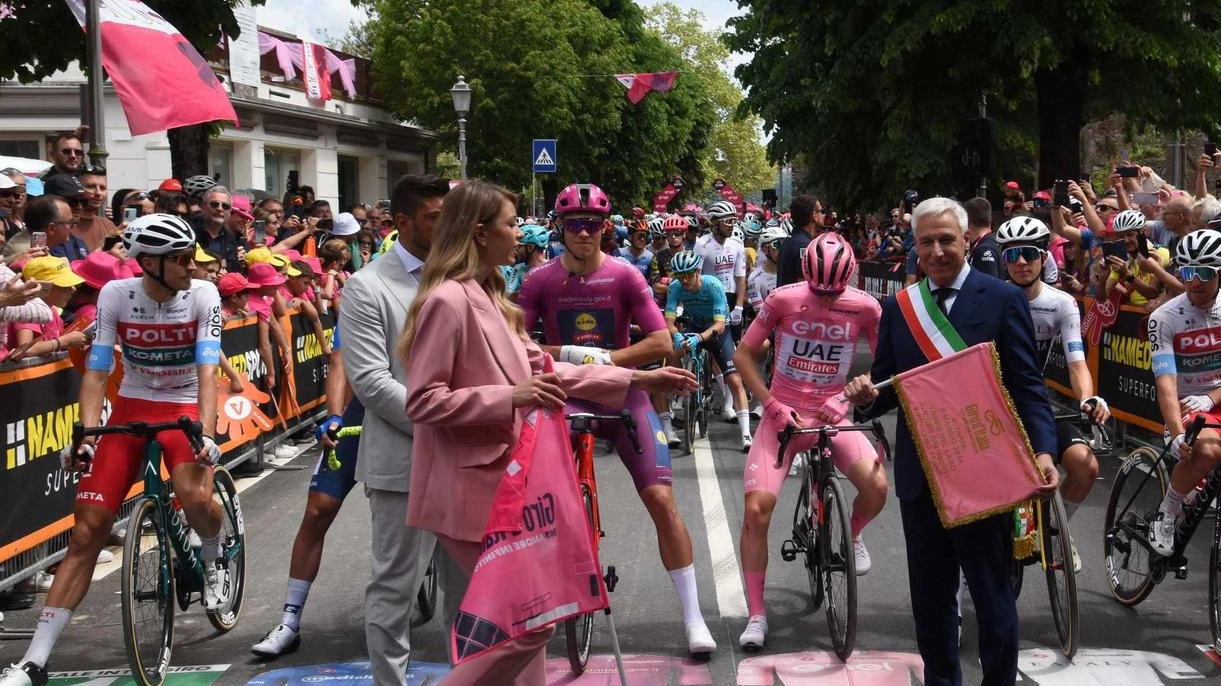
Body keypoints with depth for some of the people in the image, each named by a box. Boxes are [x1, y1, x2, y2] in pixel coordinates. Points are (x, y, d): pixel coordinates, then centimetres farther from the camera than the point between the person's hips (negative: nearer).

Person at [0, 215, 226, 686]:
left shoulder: (202, 295, -13)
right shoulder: (115, 295, -11)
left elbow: (207, 372, -21)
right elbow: (96, 373, -10)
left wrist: (206, 434, -34)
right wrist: (85, 435, -22)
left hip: (184, 409, -1)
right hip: (131, 408, 2)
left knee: (195, 497, -33)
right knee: (86, 532, -7)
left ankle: (213, 560, 5)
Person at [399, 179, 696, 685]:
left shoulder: (487, 297, 14)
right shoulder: (449, 300, -17)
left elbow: (542, 368, 15)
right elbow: (423, 402, -20)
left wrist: (636, 379, 13)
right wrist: (509, 397, -26)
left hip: (500, 481, 10)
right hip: (472, 489, -10)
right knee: (530, 620, -8)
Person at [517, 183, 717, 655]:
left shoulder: (625, 276, -8)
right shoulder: (540, 281, -6)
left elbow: (661, 342, -10)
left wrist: (606, 360, -19)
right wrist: (567, 354, -22)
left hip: (622, 396, -1)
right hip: (567, 399, 1)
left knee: (661, 498, -9)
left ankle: (693, 618, 0)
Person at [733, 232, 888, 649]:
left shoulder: (864, 308, -8)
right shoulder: (783, 300, -11)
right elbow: (744, 355, -3)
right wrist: (771, 404, -12)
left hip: (831, 416, 1)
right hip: (784, 417, 0)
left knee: (876, 486, -25)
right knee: (756, 509, -14)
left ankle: (852, 535, 14)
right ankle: (756, 614, 2)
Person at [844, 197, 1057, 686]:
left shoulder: (1003, 299, -5)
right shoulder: (897, 307, 8)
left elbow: (1028, 387, -7)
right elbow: (887, 386, 9)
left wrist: (1042, 450, -20)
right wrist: (866, 394, -15)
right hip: (919, 474, 4)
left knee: (992, 596, 7)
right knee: (929, 597, 14)